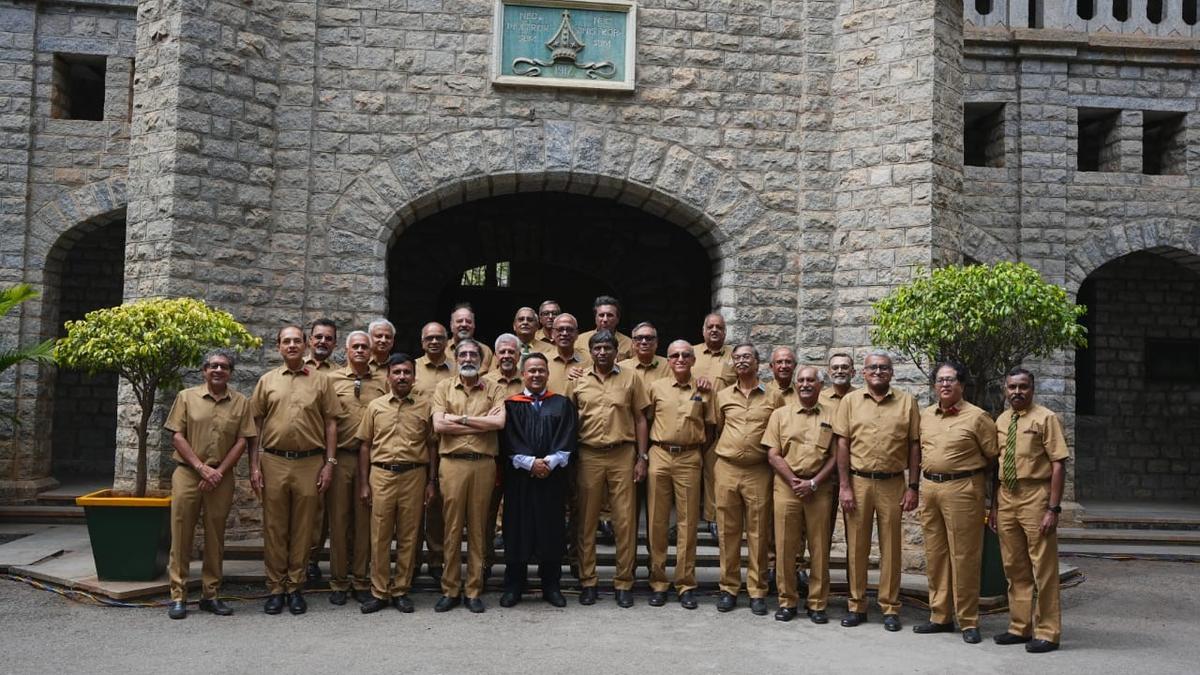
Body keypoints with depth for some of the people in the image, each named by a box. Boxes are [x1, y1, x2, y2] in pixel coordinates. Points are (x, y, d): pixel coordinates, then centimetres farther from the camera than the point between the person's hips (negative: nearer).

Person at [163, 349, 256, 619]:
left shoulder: (241, 402, 6)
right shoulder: (187, 397, 4)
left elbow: (242, 441, 2)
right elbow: (176, 436, -1)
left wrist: (219, 471, -8)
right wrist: (202, 467, -9)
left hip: (221, 478, 1)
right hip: (187, 474, -1)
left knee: (215, 537, 6)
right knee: (181, 535, 0)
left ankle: (210, 594, 15)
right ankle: (178, 596, 6)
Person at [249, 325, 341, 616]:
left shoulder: (321, 381, 7)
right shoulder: (267, 381, 9)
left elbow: (331, 424, 6)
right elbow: (255, 425, 9)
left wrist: (329, 463, -1)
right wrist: (254, 466, 2)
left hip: (310, 463, -1)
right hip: (273, 461, 1)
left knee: (302, 529, 4)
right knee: (274, 528, 4)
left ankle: (295, 587, 14)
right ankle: (275, 588, 13)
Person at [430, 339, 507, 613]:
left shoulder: (493, 389, 8)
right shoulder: (444, 388, 9)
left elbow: (499, 422, -9)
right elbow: (439, 425, -6)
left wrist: (460, 418, -8)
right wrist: (483, 422, -7)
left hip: (483, 465, 0)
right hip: (452, 464, 0)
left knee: (478, 528, 5)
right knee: (452, 528, 3)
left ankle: (474, 591, 13)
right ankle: (450, 590, 12)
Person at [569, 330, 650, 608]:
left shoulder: (630, 379, 6)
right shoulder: (578, 382, 8)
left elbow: (640, 420, 7)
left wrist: (642, 458, 1)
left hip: (623, 455, -1)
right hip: (589, 456, 1)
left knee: (625, 521, 0)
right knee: (587, 521, 5)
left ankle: (624, 583, 9)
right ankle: (587, 581, 14)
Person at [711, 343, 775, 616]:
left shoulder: (772, 397, 4)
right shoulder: (723, 396, 10)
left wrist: (776, 464, 1)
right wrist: (715, 463, 11)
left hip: (758, 472, -2)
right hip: (726, 470, 2)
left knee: (758, 534, 2)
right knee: (727, 531, 5)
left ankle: (757, 591, 10)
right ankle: (729, 588, 14)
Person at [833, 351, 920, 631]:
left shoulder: (907, 403, 5)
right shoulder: (850, 402, 5)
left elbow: (914, 446, 4)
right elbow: (842, 445, 2)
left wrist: (913, 487, 0)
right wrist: (844, 486, -4)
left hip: (893, 484, 0)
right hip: (858, 481, 0)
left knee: (891, 547, 6)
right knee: (856, 546, 6)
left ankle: (890, 608, 16)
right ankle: (856, 605, 17)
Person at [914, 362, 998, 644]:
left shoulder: (977, 417, -5)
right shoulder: (925, 415, 12)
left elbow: (993, 456, -3)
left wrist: (969, 473, 3)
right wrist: (928, 474, 13)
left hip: (962, 489, -6)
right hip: (929, 487, 6)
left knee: (963, 557, -3)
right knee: (934, 555, 11)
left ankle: (968, 622, 7)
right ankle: (940, 617, 21)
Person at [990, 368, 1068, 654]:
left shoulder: (1045, 418, -7)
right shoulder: (1001, 421, 11)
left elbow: (1058, 465, -11)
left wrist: (1053, 509, -17)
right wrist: (994, 505, 13)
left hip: (1035, 497, -6)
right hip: (1006, 498, 6)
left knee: (1043, 568, 0)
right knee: (1014, 568, 14)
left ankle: (1047, 633, 11)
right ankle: (1020, 627, 26)